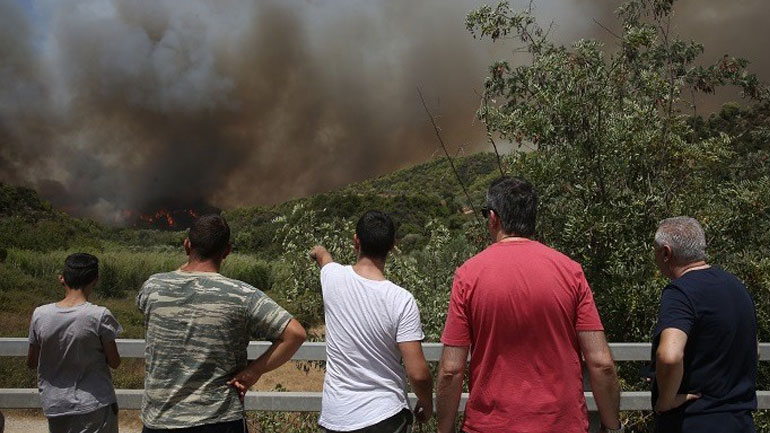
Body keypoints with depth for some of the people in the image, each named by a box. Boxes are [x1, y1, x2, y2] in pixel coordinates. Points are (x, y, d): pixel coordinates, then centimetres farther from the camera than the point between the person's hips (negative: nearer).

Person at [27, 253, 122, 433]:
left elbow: (31, 363, 4)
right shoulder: (100, 316, -17)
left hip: (54, 407, 4)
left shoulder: (40, 315, -7)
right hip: (94, 405, -4)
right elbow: (114, 362, -7)